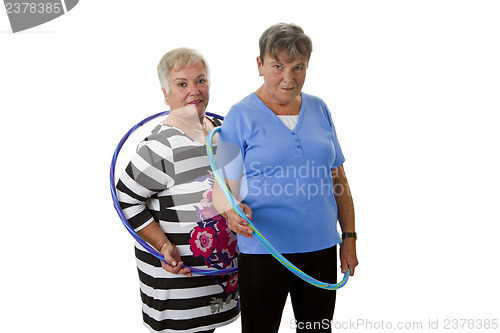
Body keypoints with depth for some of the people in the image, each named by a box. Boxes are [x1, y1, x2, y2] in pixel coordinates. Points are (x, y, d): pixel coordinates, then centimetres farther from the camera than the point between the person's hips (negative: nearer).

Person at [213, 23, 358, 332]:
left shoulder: (319, 109, 7)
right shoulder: (241, 115, -6)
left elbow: (338, 179, 12)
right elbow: (223, 187, -9)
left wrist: (349, 236, 9)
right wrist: (232, 212, -31)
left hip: (321, 248, 4)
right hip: (263, 250, -4)